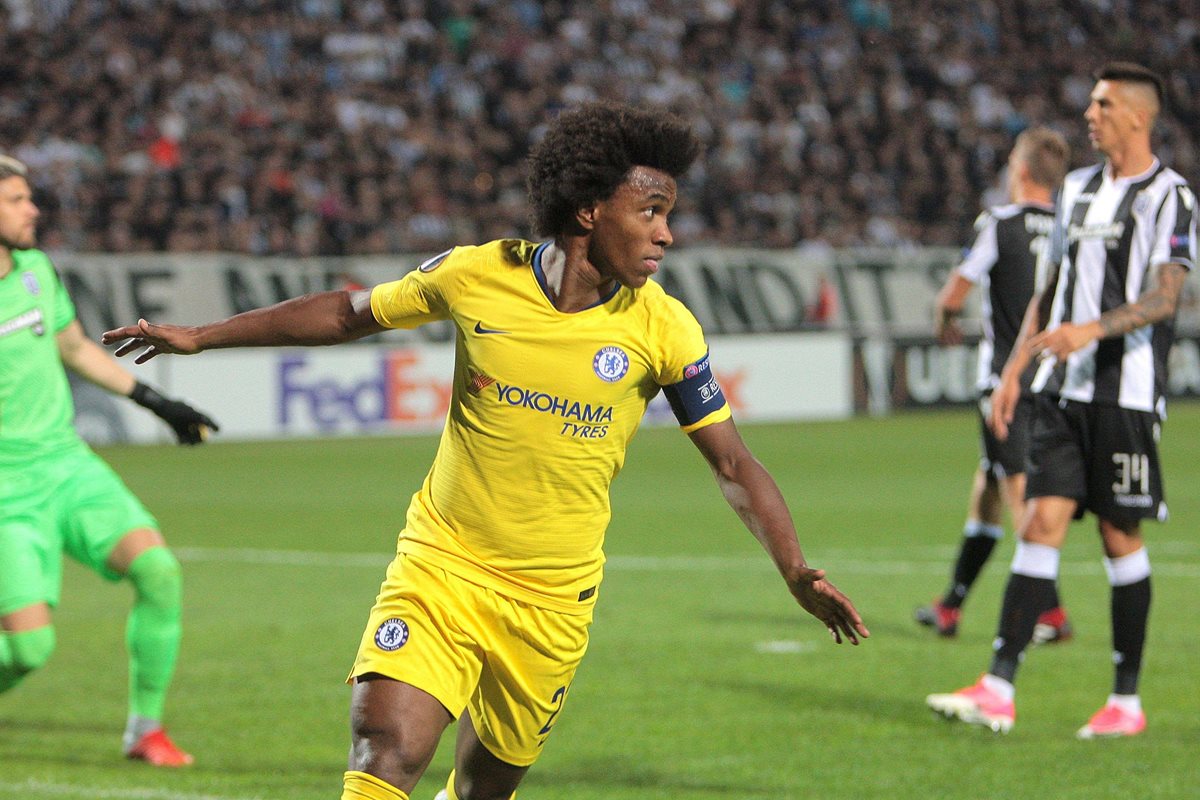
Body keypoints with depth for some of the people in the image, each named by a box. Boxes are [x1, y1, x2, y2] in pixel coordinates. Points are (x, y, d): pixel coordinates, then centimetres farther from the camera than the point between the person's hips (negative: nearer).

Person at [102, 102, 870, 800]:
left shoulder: (663, 329, -8)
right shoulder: (476, 277, -8)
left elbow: (735, 465, -3)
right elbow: (351, 312, 8)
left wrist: (796, 571, -18)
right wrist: (200, 336, 13)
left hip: (552, 600, 1)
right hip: (440, 568, -1)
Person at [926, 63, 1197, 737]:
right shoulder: (1077, 189, 16)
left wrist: (1093, 328, -32)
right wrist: (1014, 371, 17)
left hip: (1127, 392, -5)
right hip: (1063, 387, 6)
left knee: (1120, 536, 0)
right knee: (1043, 521, -4)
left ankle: (1127, 700, 10)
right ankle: (999, 690, -10)